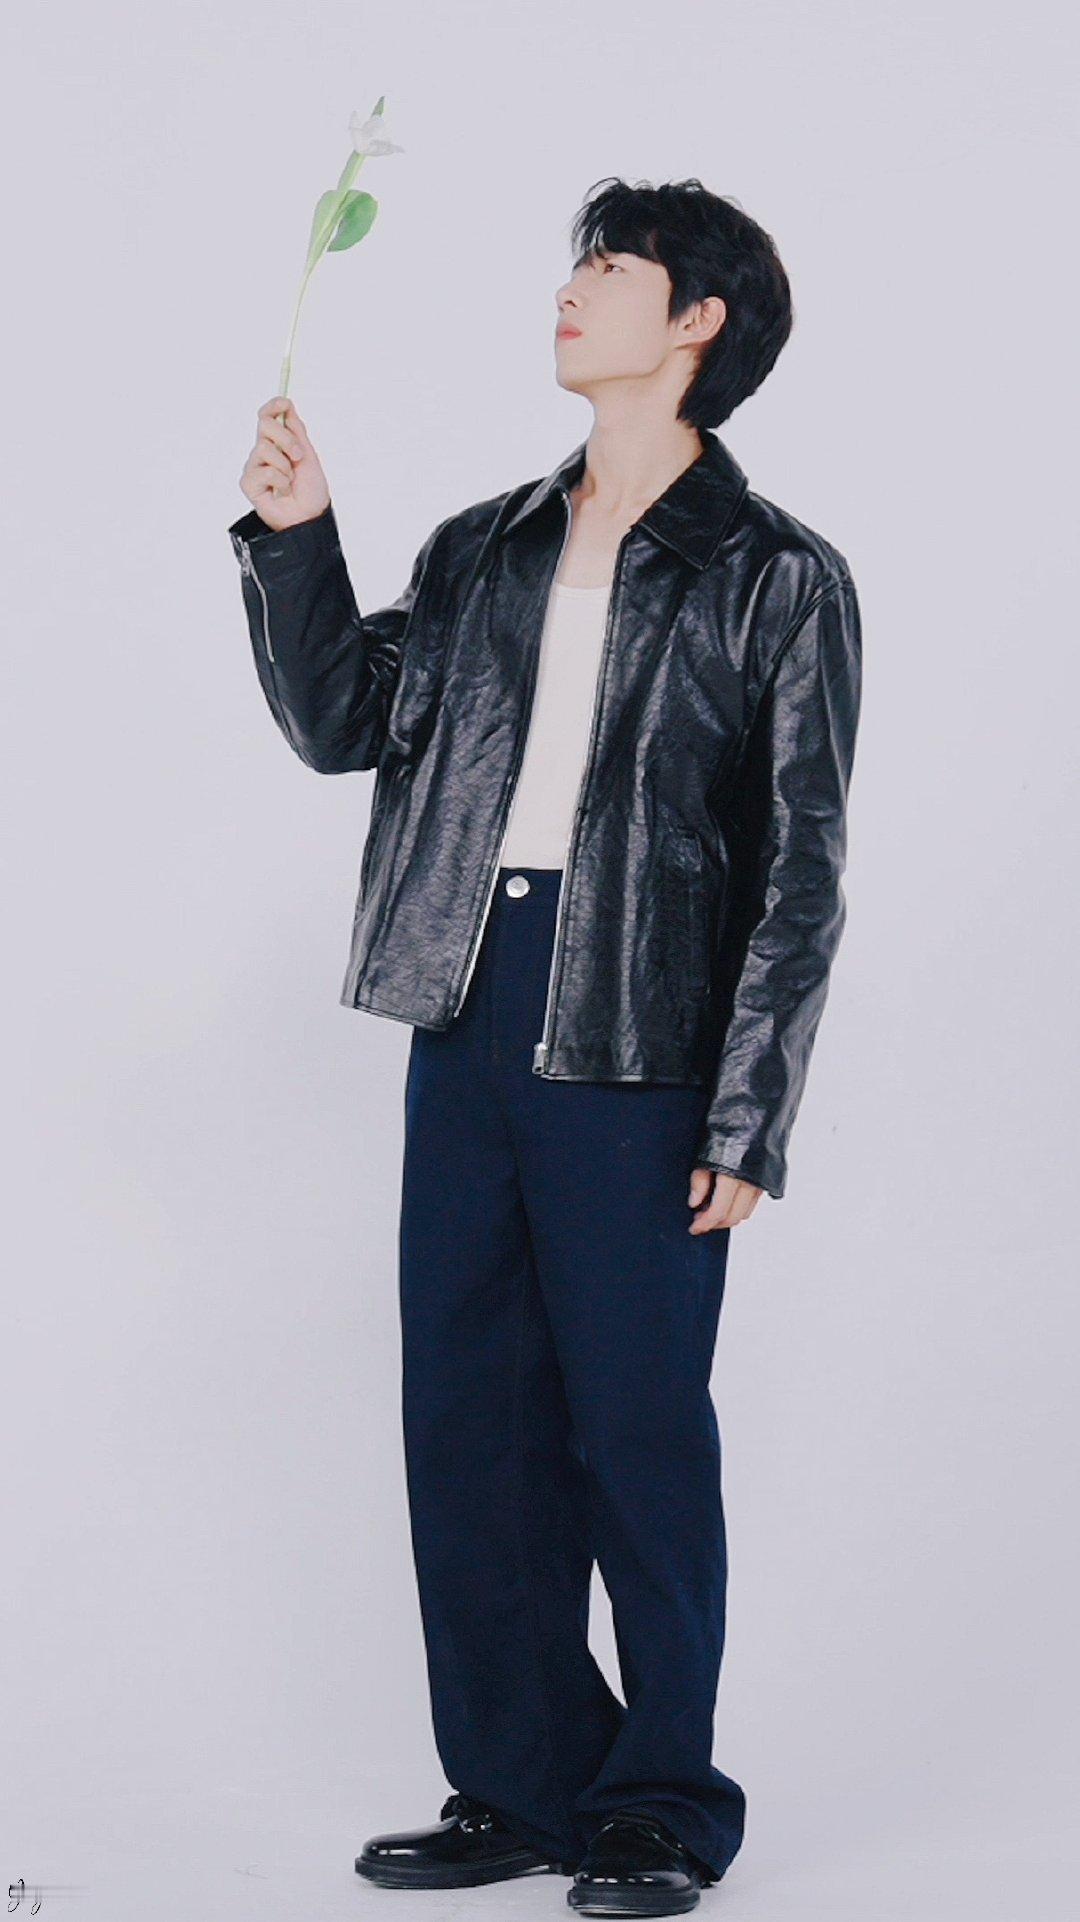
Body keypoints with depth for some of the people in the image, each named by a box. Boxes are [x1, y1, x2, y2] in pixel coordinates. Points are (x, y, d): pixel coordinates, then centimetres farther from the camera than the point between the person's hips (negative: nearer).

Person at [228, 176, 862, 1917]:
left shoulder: (778, 579, 0)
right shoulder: (484, 553, 16)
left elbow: (800, 871, -4)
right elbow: (342, 723, 14)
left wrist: (748, 1118, -10)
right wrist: (293, 540, 2)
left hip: (637, 1051, -5)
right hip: (469, 1028, 6)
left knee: (639, 1431, 1)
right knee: (467, 1421, 9)